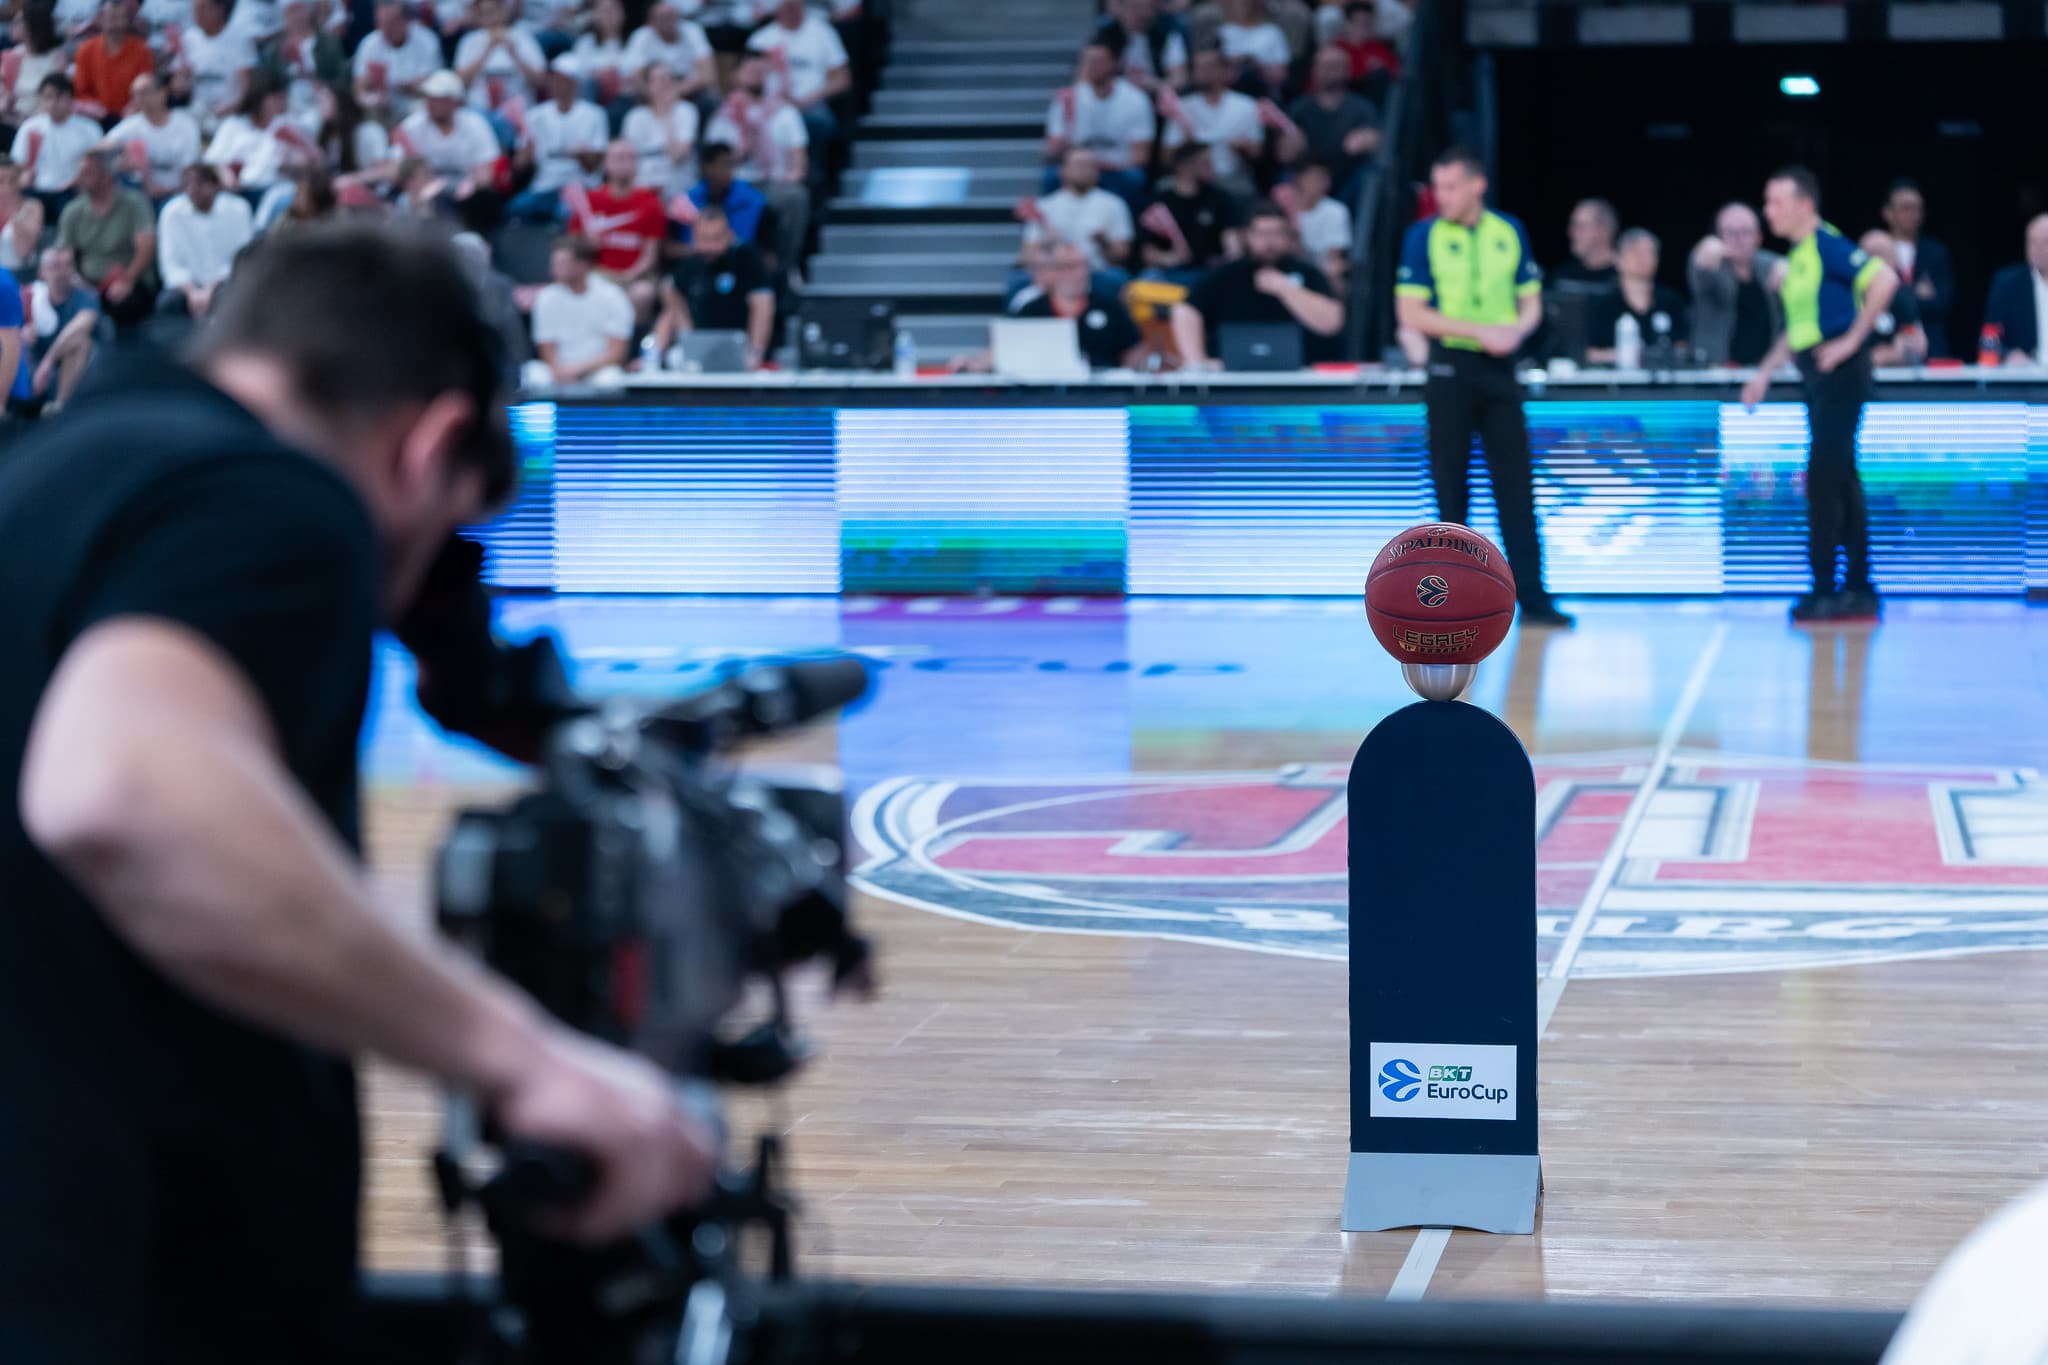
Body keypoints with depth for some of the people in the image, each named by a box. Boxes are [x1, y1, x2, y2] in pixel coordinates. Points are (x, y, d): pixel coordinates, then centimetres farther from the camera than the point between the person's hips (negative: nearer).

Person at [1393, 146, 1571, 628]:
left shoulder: (1510, 232, 6)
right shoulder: (1423, 236, -2)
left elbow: (1531, 302, 11)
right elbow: (1411, 313, -7)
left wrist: (1516, 331, -11)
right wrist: (1479, 330, -15)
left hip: (1499, 369, 2)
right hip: (1450, 367, -2)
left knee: (1516, 481, 0)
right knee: (1451, 484, 1)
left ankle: (1532, 596, 2)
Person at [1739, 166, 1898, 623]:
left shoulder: (1827, 245, -12)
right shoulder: (1797, 256, 16)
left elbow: (1885, 280, -24)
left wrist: (1853, 339, -19)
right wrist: (1765, 371, 19)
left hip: (1839, 374, -10)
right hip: (1818, 378, 10)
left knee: (1824, 478, -10)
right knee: (1840, 480, 10)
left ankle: (1824, 590, -7)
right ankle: (1859, 590, 14)